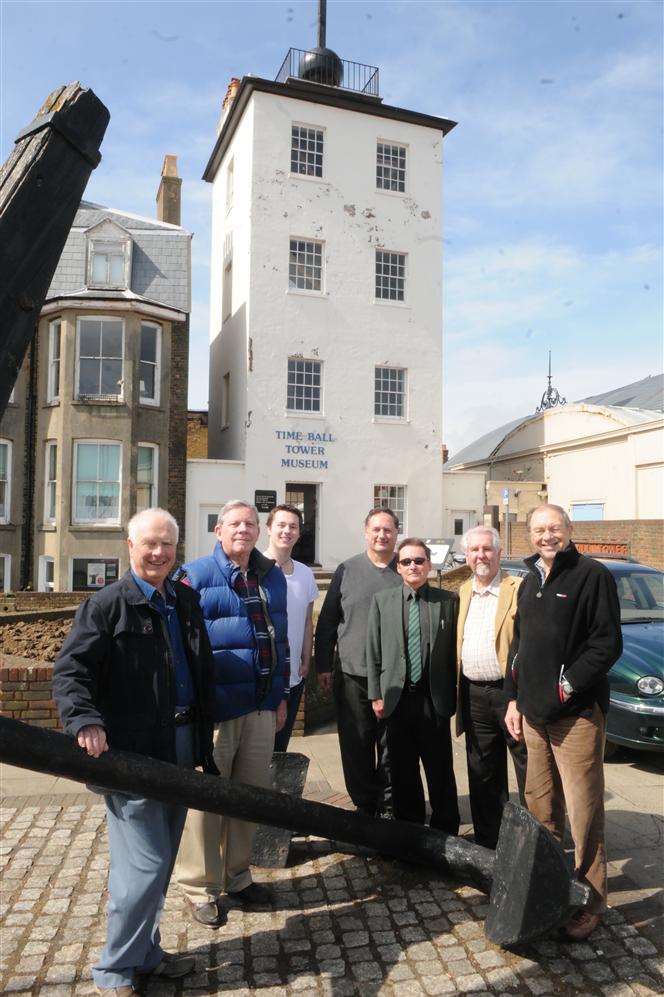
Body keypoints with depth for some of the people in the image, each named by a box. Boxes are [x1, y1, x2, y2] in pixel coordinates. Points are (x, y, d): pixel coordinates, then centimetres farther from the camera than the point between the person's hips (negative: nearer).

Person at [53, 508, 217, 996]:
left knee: (161, 862, 18)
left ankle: (146, 953, 37)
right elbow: (70, 671, -13)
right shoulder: (106, 604, -9)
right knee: (145, 864, -3)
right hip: (132, 752, -7)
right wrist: (86, 721, -31)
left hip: (181, 746, 7)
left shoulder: (186, 600, 10)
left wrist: (204, 744, 14)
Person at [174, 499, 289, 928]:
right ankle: (201, 887, 23)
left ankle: (237, 876, 33)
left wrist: (281, 694, 14)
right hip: (213, 707, -5)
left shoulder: (273, 577, 11)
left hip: (261, 707, 6)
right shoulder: (197, 575, -6)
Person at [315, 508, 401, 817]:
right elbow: (327, 620, 5)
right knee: (356, 745, 8)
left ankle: (387, 802, 26)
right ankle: (364, 803, 26)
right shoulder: (347, 570, 2)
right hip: (353, 675, 0)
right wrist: (323, 665, 2)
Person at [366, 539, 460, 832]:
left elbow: (455, 650, 3)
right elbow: (373, 652, 5)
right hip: (396, 698, 1)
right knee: (402, 772, 12)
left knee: (440, 770, 8)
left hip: (435, 698, -1)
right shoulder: (382, 600, 4)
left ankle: (446, 834, 24)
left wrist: (454, 694, 1)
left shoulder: (448, 600, 1)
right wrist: (376, 695, 1)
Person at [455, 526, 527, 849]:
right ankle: (488, 843, 30)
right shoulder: (463, 592, 12)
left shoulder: (519, 589, -8)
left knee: (530, 773, 5)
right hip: (474, 697, 6)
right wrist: (457, 694, 12)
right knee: (483, 776, 16)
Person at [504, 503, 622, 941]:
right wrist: (514, 699, 15)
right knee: (540, 806, 15)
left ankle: (591, 900, 14)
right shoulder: (530, 583, 16)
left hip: (577, 714, -7)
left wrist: (568, 685, -16)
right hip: (533, 712, 7)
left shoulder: (592, 575, -7)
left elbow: (608, 643, -12)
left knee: (584, 811, -1)